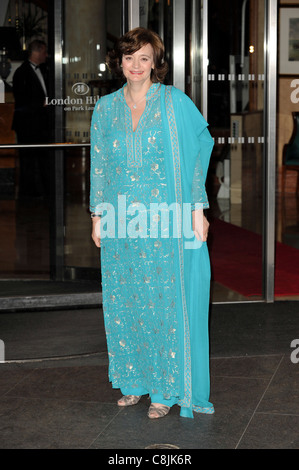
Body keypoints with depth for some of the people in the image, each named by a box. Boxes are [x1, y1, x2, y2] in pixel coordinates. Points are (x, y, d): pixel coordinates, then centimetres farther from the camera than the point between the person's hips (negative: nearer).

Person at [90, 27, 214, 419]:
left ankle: (166, 389, 11)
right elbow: (99, 165, 13)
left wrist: (197, 209, -5)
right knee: (124, 302, 8)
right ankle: (134, 380, 23)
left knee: (165, 301, 0)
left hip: (164, 223, -3)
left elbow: (197, 155, 0)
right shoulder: (106, 108, 7)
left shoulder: (175, 103, -3)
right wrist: (97, 216, 11)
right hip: (120, 224, 4)